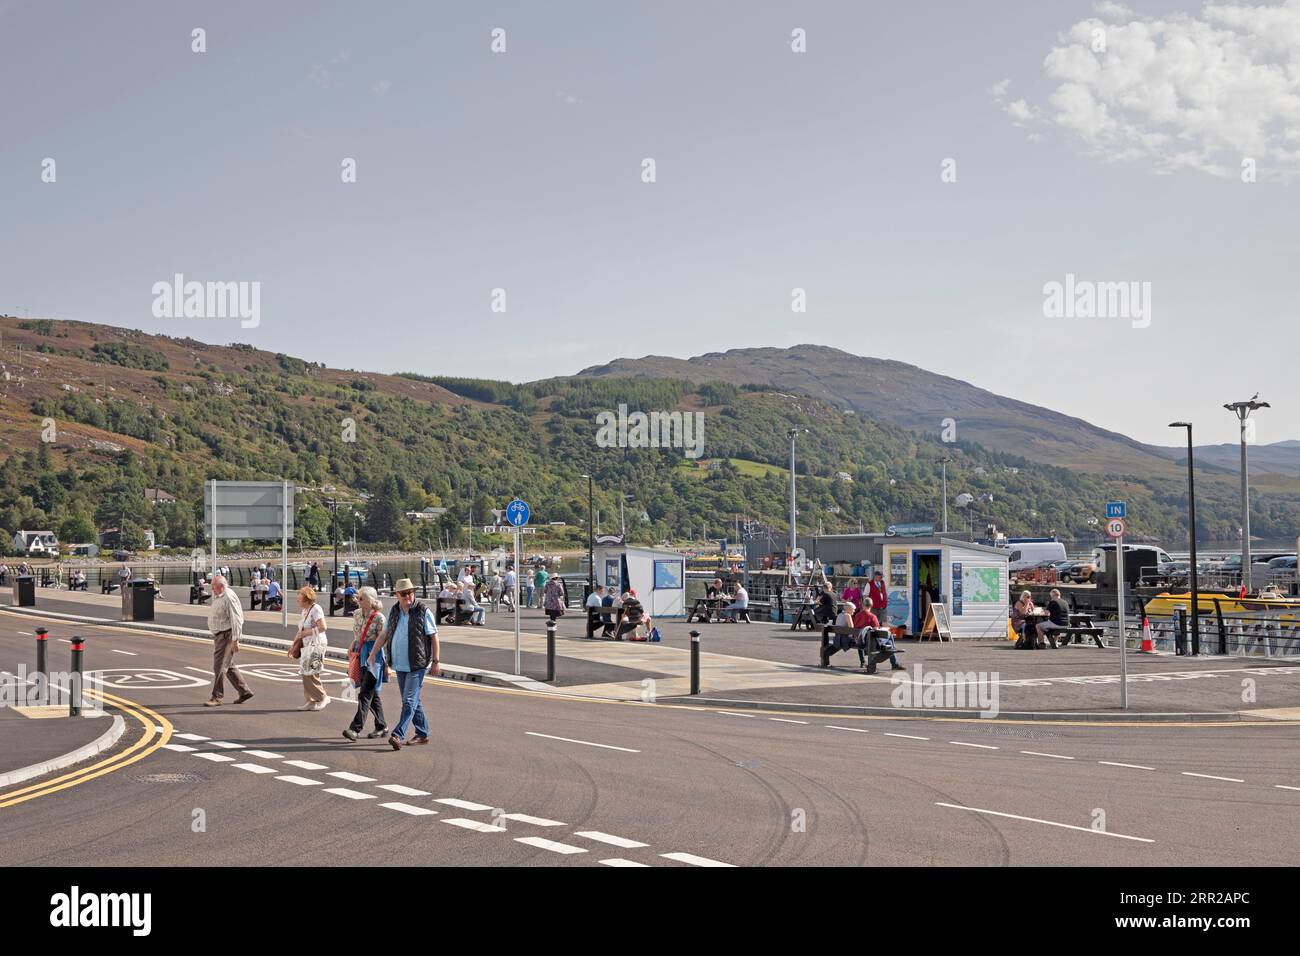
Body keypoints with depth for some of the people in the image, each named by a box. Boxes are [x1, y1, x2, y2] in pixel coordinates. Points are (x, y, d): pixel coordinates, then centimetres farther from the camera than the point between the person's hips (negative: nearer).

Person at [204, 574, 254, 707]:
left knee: (220, 666, -8)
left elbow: (236, 620, -22)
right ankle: (244, 691, 22)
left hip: (226, 635, -11)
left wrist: (235, 640, -24)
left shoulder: (229, 598, -18)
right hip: (219, 635, 11)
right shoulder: (217, 597, 13)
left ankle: (216, 697, -4)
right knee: (228, 666, 15)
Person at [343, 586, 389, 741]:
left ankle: (356, 728, -18)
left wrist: (386, 664, -11)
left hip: (374, 657, -8)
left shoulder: (378, 618, -12)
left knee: (365, 693, -12)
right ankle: (382, 727, 22)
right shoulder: (357, 614, 9)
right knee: (372, 693, 12)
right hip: (361, 656, 8)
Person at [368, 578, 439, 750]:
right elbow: (384, 635, 15)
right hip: (400, 665, 6)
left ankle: (397, 735, -17)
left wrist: (435, 662, -8)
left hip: (417, 665, -6)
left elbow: (434, 638, -6)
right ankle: (422, 734, 23)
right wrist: (372, 655, 10)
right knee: (413, 700, 13)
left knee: (409, 701, -11)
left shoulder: (423, 612, -7)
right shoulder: (394, 612, 8)